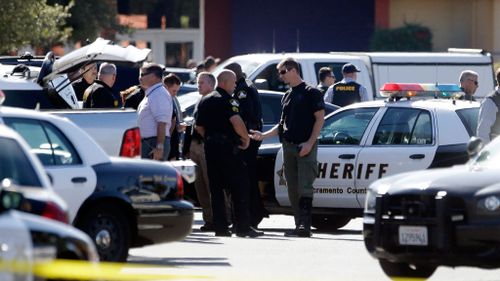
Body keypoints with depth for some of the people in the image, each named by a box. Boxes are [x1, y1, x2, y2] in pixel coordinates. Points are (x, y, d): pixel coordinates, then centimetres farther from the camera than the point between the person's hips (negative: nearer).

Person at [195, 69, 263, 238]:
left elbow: (199, 127, 20)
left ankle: (220, 227, 4)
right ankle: (242, 227, -7)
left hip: (210, 148, 8)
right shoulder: (225, 100, -10)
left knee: (216, 189, 8)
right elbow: (236, 121, -22)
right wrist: (246, 138, -9)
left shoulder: (205, 101, 16)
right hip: (227, 147, -8)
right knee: (239, 188, -4)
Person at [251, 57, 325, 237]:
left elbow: (320, 118, -8)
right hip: (288, 146, 8)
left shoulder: (311, 93, -3)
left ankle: (305, 225, -19)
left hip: (306, 147, -7)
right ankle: (299, 225, 8)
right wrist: (264, 135, 12)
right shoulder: (287, 96, 19)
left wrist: (310, 143, -16)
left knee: (304, 187, -14)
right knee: (293, 189, 5)